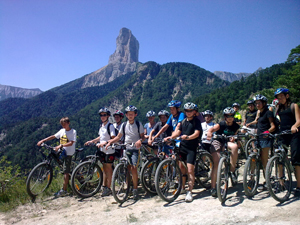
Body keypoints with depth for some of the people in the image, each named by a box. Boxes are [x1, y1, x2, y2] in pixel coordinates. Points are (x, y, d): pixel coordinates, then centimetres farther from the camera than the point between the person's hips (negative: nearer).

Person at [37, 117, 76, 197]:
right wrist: (42, 141, 4)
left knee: (66, 171, -4)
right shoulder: (62, 131, 10)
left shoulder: (73, 131, -8)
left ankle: (64, 190, 2)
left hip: (68, 153, -6)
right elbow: (53, 136, 12)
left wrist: (61, 145, -29)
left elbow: (71, 143, -18)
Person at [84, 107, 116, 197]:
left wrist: (104, 143, -32)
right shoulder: (101, 126, 12)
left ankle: (108, 188, 8)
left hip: (109, 150, -7)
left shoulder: (110, 126, -13)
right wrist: (91, 141, 16)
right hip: (102, 150, 8)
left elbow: (114, 139, -21)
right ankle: (104, 186, 24)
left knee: (108, 168, 0)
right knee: (104, 168, 14)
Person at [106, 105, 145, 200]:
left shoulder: (139, 124, 4)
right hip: (126, 148, 3)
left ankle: (135, 189, -3)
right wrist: (109, 142, -1)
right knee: (128, 168, -3)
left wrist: (140, 140, -20)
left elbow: (143, 136, 4)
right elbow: (118, 137, 15)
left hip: (135, 149, -3)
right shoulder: (124, 125, 11)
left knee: (133, 168, -15)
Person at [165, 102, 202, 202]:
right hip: (182, 146, 5)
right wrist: (170, 137, -12)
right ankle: (182, 188, 26)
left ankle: (189, 192, -3)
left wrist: (188, 137, -36)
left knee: (190, 170, -9)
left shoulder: (196, 121, -3)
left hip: (192, 148, -5)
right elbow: (178, 132, 7)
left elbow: (197, 133, -16)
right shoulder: (183, 121, 14)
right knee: (181, 168, 9)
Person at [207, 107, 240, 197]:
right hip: (217, 142, -3)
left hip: (227, 142, 3)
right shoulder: (221, 124, -16)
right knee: (216, 164, -13)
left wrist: (233, 138, -19)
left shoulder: (236, 126, -2)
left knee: (235, 146, -32)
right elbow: (212, 129, -31)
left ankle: (232, 170, -16)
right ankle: (213, 187, -6)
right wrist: (209, 133, -55)